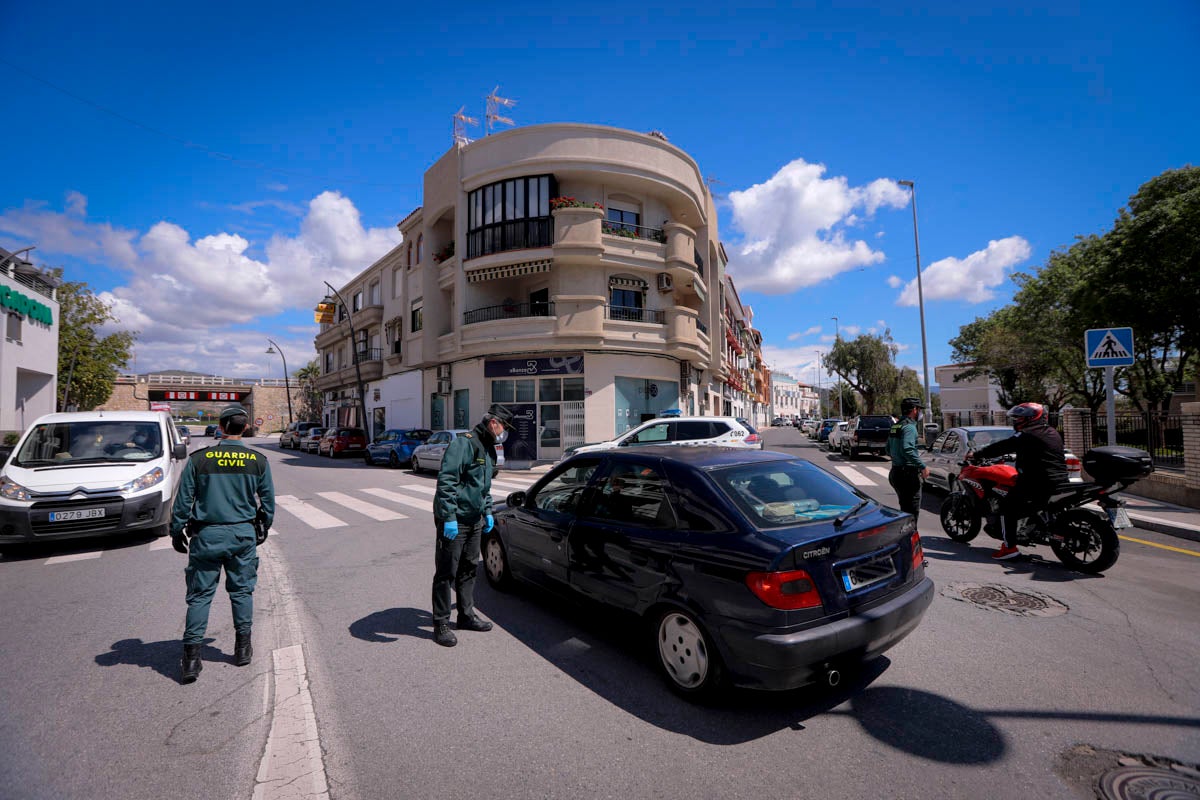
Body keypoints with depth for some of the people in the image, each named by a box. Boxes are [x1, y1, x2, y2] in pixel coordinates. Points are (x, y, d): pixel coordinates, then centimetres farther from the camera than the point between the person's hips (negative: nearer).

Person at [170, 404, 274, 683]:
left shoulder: (199, 459, -6)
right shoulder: (258, 461, -4)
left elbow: (183, 500, -2)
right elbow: (268, 501, 3)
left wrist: (177, 531, 12)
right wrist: (263, 529, 19)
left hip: (207, 535, -1)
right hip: (243, 535, 1)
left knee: (200, 595, 9)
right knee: (242, 591, 12)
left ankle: (192, 656, 9)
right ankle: (243, 648, 21)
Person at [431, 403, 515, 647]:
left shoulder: (488, 450, 13)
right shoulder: (463, 444, -18)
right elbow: (446, 481, -24)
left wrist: (487, 512, 19)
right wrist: (449, 517, -25)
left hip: (475, 520, 9)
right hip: (454, 521, -9)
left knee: (468, 569, 18)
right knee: (446, 573, 2)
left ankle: (467, 615, 32)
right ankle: (441, 624, 14)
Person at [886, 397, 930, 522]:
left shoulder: (895, 426, 14)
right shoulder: (909, 427, -15)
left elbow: (889, 451, 20)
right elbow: (907, 449, -27)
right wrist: (923, 467, -21)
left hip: (895, 472, 9)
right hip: (908, 474, -9)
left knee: (905, 508, 18)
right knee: (912, 511, -3)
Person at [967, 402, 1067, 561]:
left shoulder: (1027, 436, -12)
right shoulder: (1054, 434, 15)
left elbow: (1001, 447, -12)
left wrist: (976, 454, -5)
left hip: (1039, 485, -9)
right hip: (1060, 481, 9)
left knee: (1007, 507, -4)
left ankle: (1010, 547, -5)